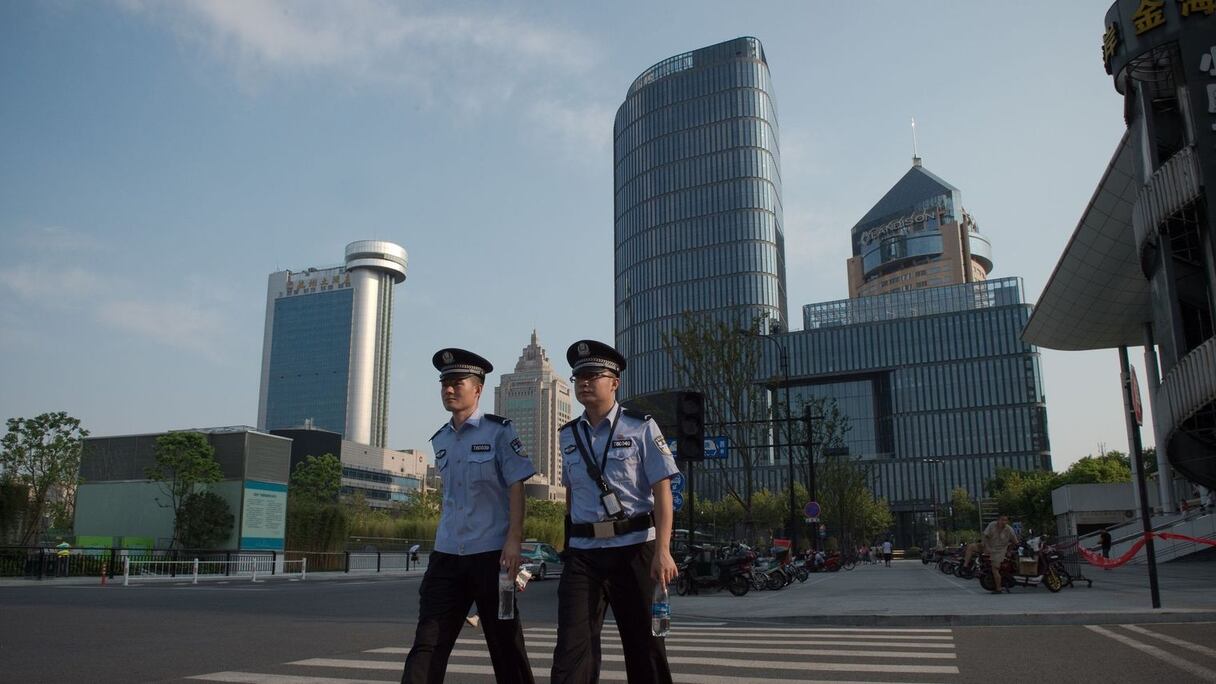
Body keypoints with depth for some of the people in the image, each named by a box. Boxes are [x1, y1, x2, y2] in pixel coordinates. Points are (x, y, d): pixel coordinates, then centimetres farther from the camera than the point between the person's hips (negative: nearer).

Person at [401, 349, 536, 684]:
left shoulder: (499, 431, -6)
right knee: (428, 641, -1)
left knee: (504, 640, 7)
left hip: (492, 553, -5)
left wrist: (513, 541, -18)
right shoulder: (440, 440, 12)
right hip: (447, 554, 5)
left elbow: (516, 488, -10)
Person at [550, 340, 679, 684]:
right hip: (582, 552, 3)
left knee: (643, 642, 8)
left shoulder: (640, 427, -2)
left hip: (634, 547, -3)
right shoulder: (569, 435, 10)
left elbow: (662, 491, -7)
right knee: (572, 645, -5)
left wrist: (662, 551, -16)